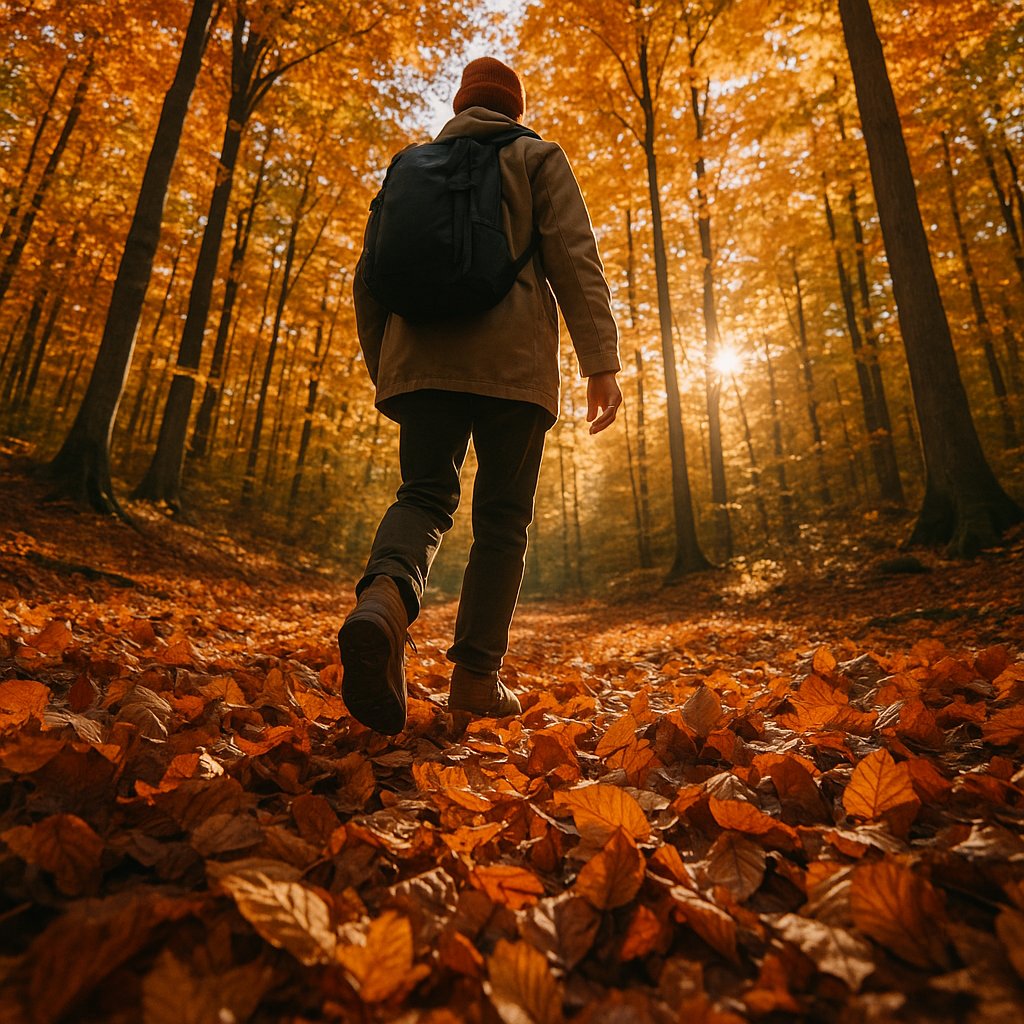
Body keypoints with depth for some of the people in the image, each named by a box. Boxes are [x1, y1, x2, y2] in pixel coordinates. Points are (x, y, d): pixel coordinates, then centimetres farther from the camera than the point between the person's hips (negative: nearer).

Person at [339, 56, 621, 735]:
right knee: (503, 515, -1)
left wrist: (385, 373, 26)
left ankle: (385, 594, -32)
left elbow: (370, 279, 21)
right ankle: (477, 676, -2)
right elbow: (574, 256, 0)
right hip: (511, 357, -3)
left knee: (424, 493, 0)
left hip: (421, 354, 3)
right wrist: (601, 361, -6)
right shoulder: (536, 156, 16)